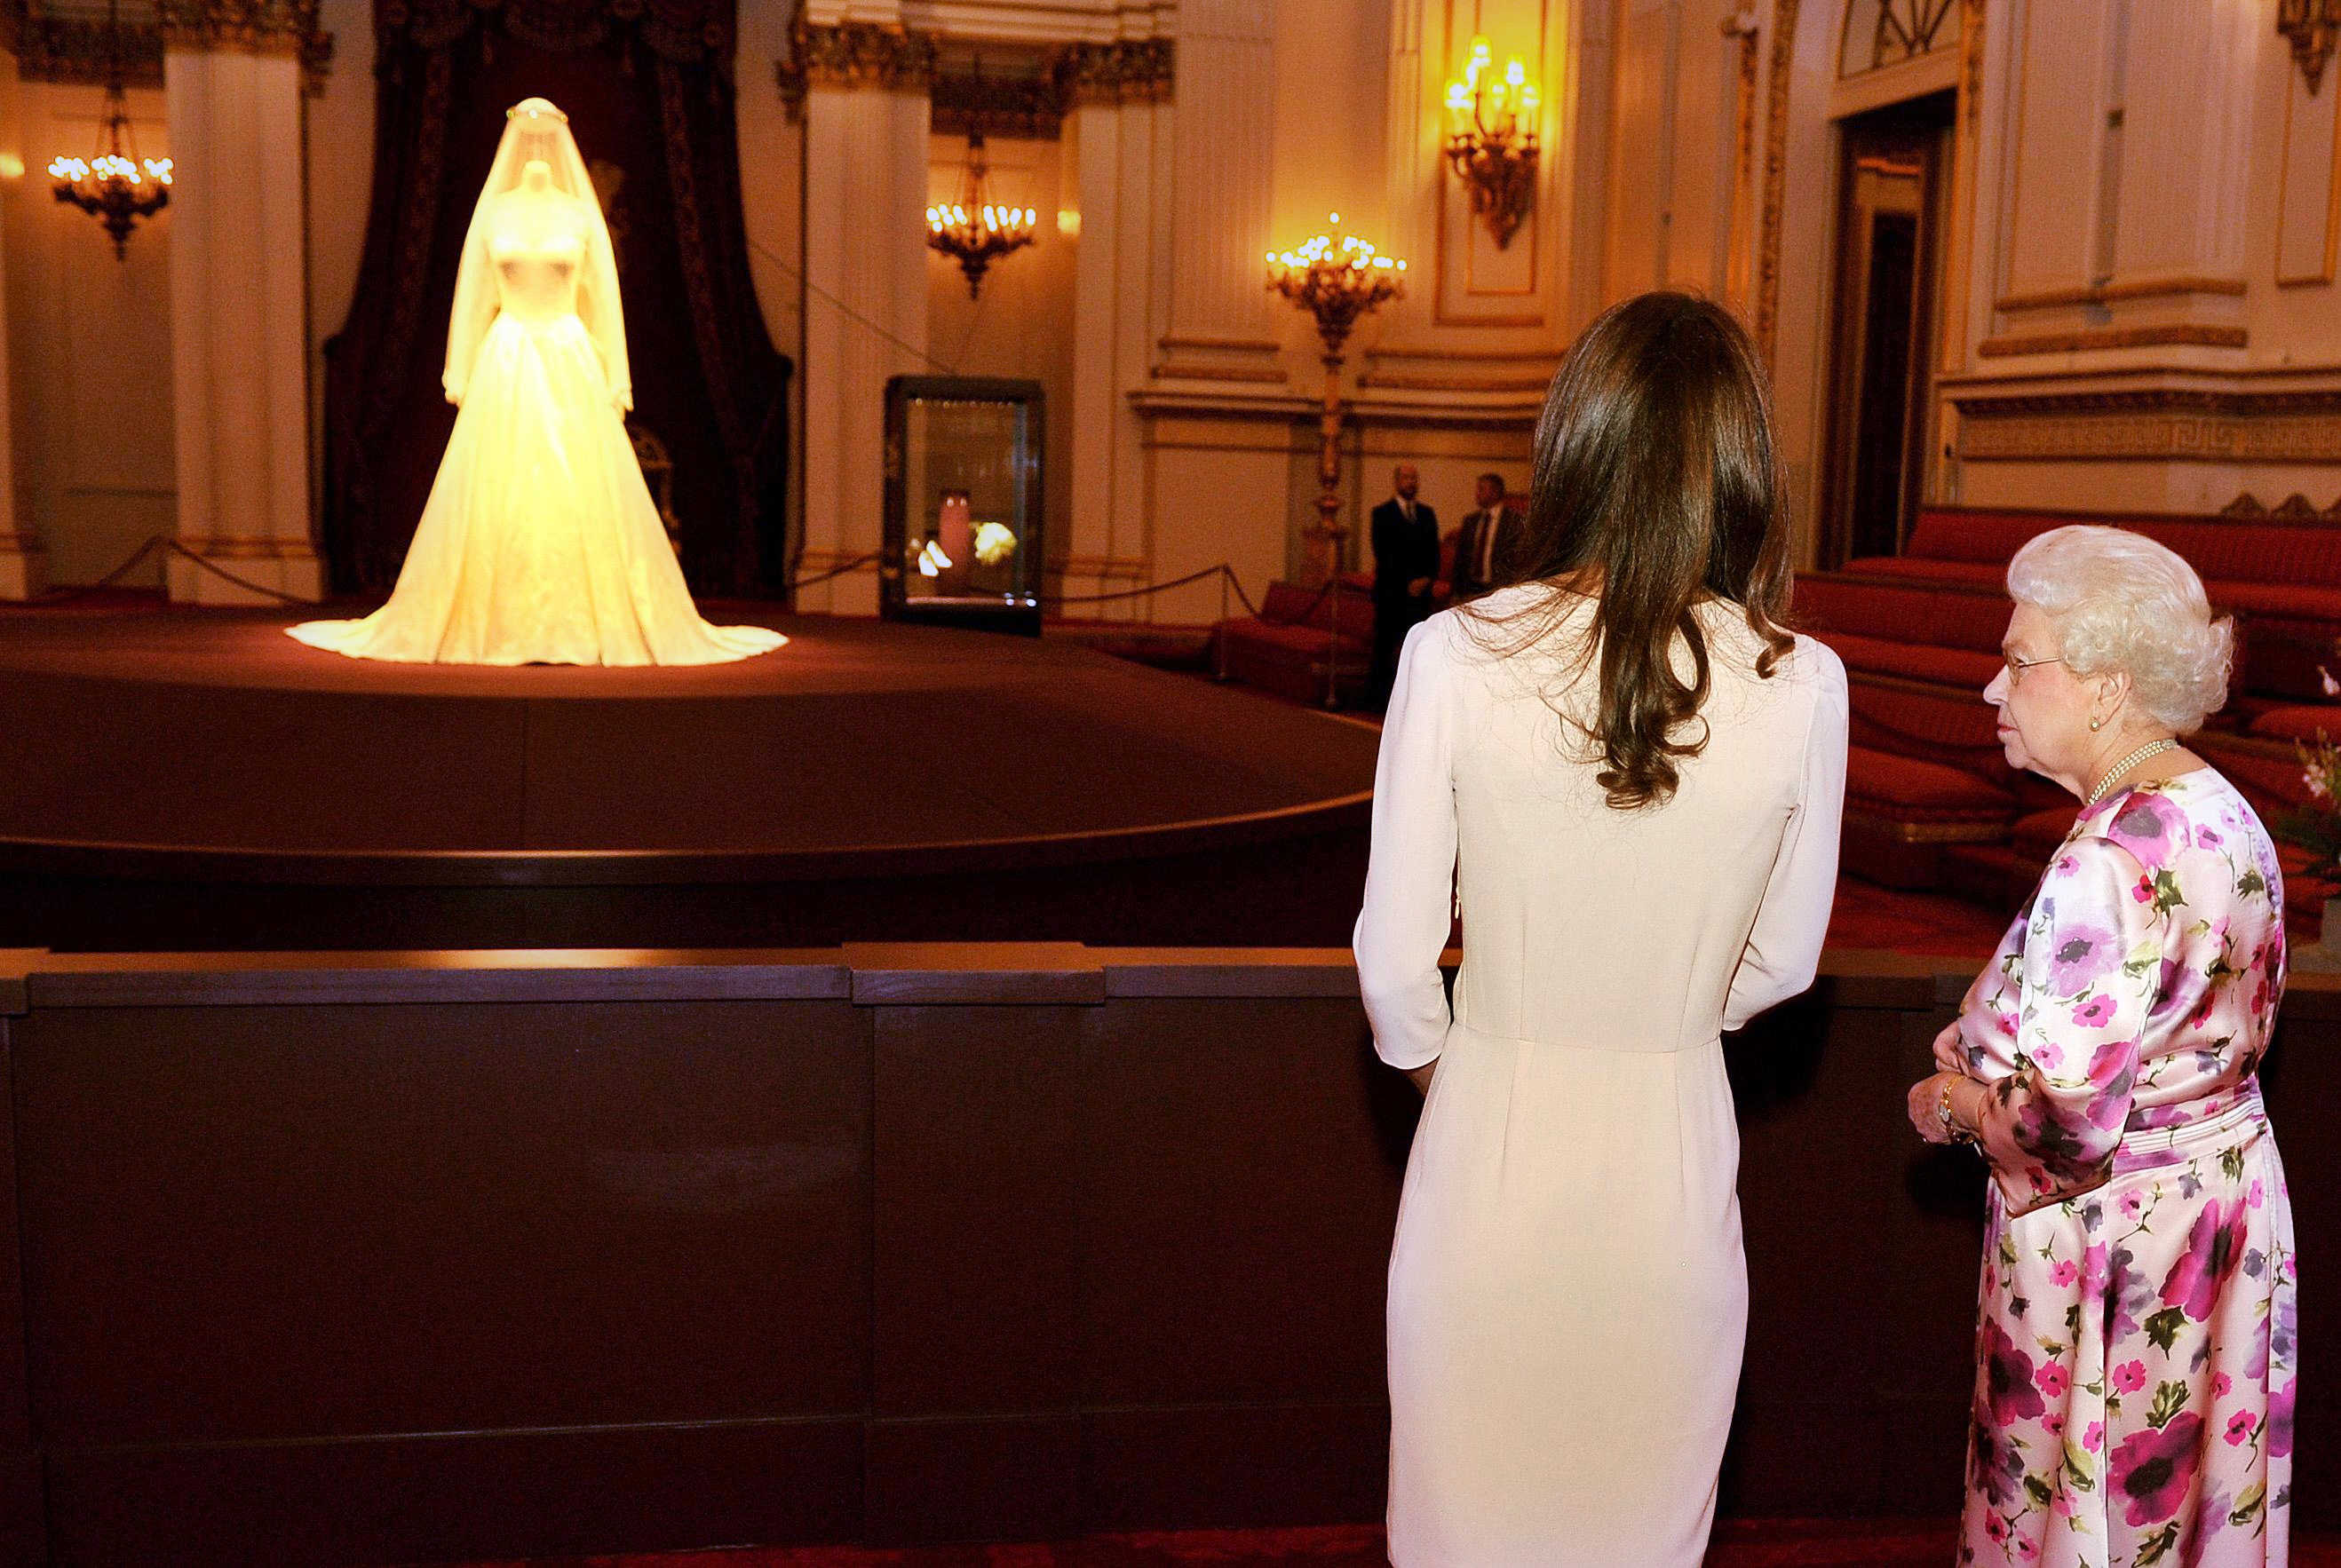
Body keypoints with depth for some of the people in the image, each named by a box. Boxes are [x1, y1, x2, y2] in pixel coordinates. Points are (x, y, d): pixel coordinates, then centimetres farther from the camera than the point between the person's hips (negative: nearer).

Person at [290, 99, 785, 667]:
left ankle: (581, 622, 3)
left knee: (581, 495, -5)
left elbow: (606, 298, 4)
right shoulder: (492, 211, 7)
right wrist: (459, 374, 4)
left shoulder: (582, 214, 4)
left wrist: (616, 382, 0)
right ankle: (498, 625, 6)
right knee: (495, 500, -2)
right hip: (505, 363, 1)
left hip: (571, 363, -1)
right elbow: (470, 293, 9)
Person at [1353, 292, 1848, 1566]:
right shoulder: (1802, 687, -10)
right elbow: (1783, 961, 3)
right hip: (1673, 1156, 1)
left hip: (1489, 1140, -1)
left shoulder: (1453, 656, -14)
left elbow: (1395, 961, -8)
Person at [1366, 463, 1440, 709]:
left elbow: (1434, 552, 15)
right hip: (1391, 591, -3)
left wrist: (1428, 578, -4)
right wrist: (1408, 582, -11)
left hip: (1420, 591, 4)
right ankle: (1377, 698, 1)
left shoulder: (1427, 514, 16)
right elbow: (1383, 554, -6)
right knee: (1385, 648, -3)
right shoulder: (1383, 513, 2)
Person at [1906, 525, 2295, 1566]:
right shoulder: (2223, 814, 4)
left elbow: (2064, 1121, -29)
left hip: (2110, 1240, -9)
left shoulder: (2113, 857, -26)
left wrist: (1949, 1105, -9)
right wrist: (1985, 1045, 2)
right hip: (2227, 1197, 9)